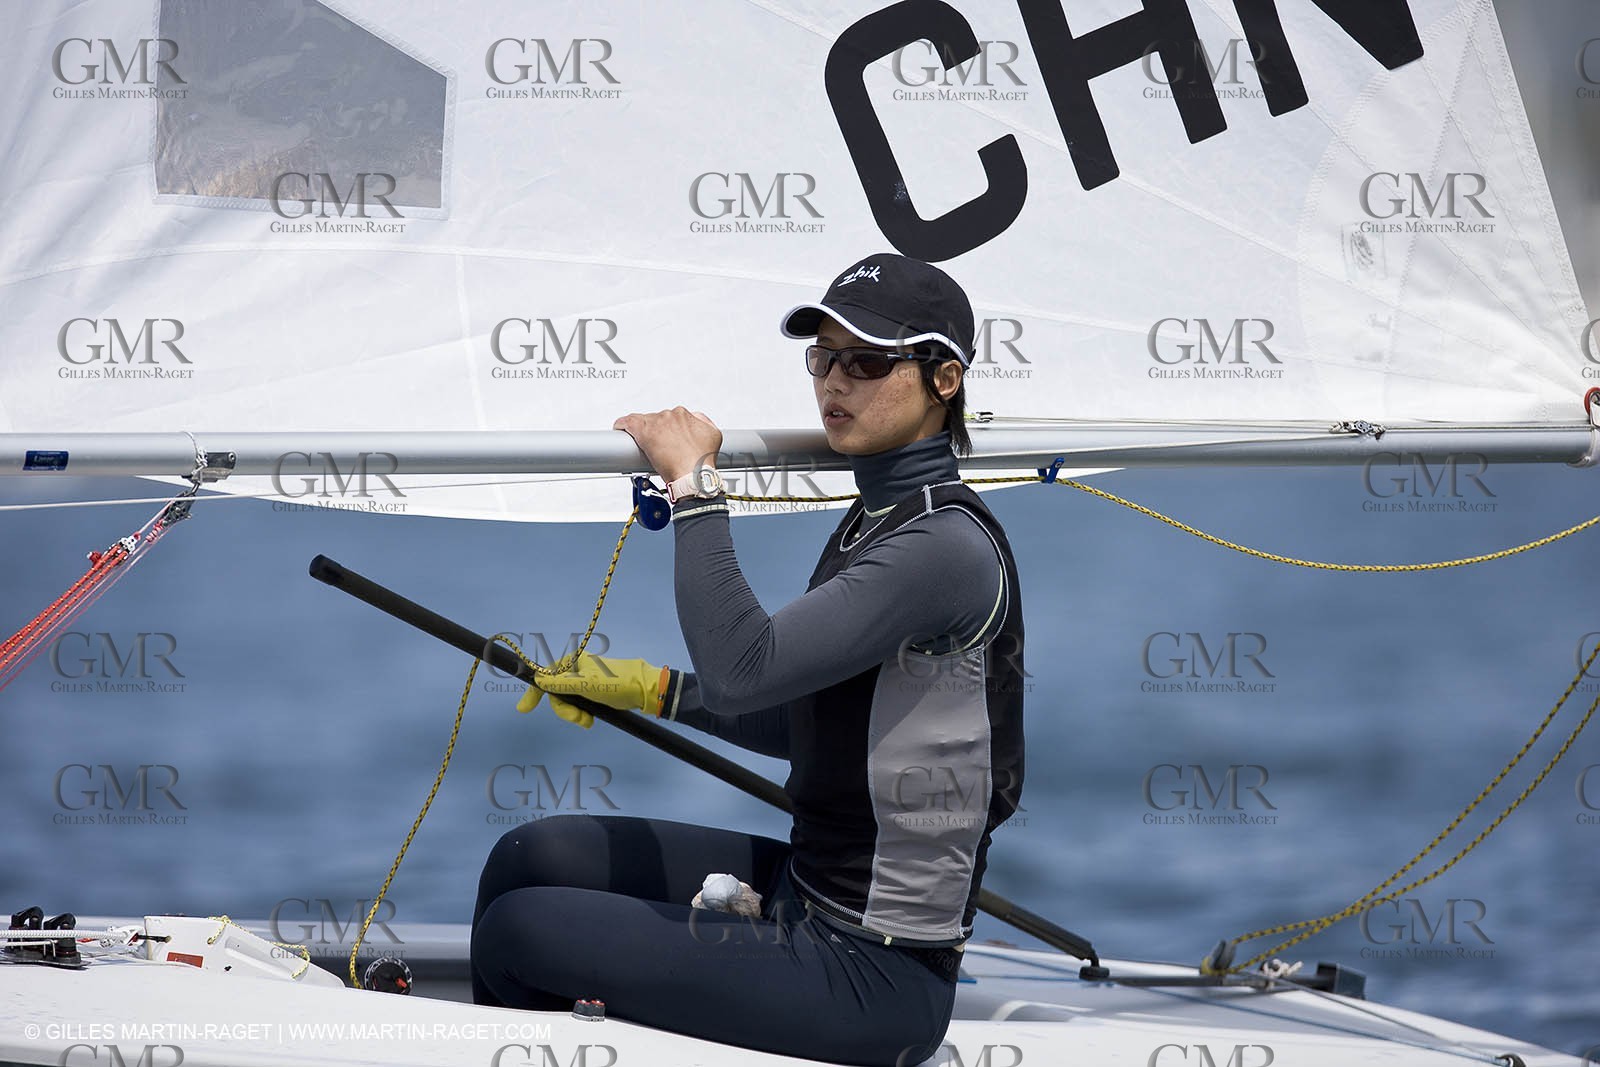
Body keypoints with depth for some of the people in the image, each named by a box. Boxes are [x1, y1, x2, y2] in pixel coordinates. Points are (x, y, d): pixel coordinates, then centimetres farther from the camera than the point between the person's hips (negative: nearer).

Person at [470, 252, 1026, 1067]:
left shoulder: (946, 548, -21)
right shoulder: (878, 518, 11)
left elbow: (744, 671, -30)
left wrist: (694, 485, -20)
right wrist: (647, 688, 17)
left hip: (874, 978, -10)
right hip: (809, 894, 10)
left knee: (521, 934, -8)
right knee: (531, 856, 9)